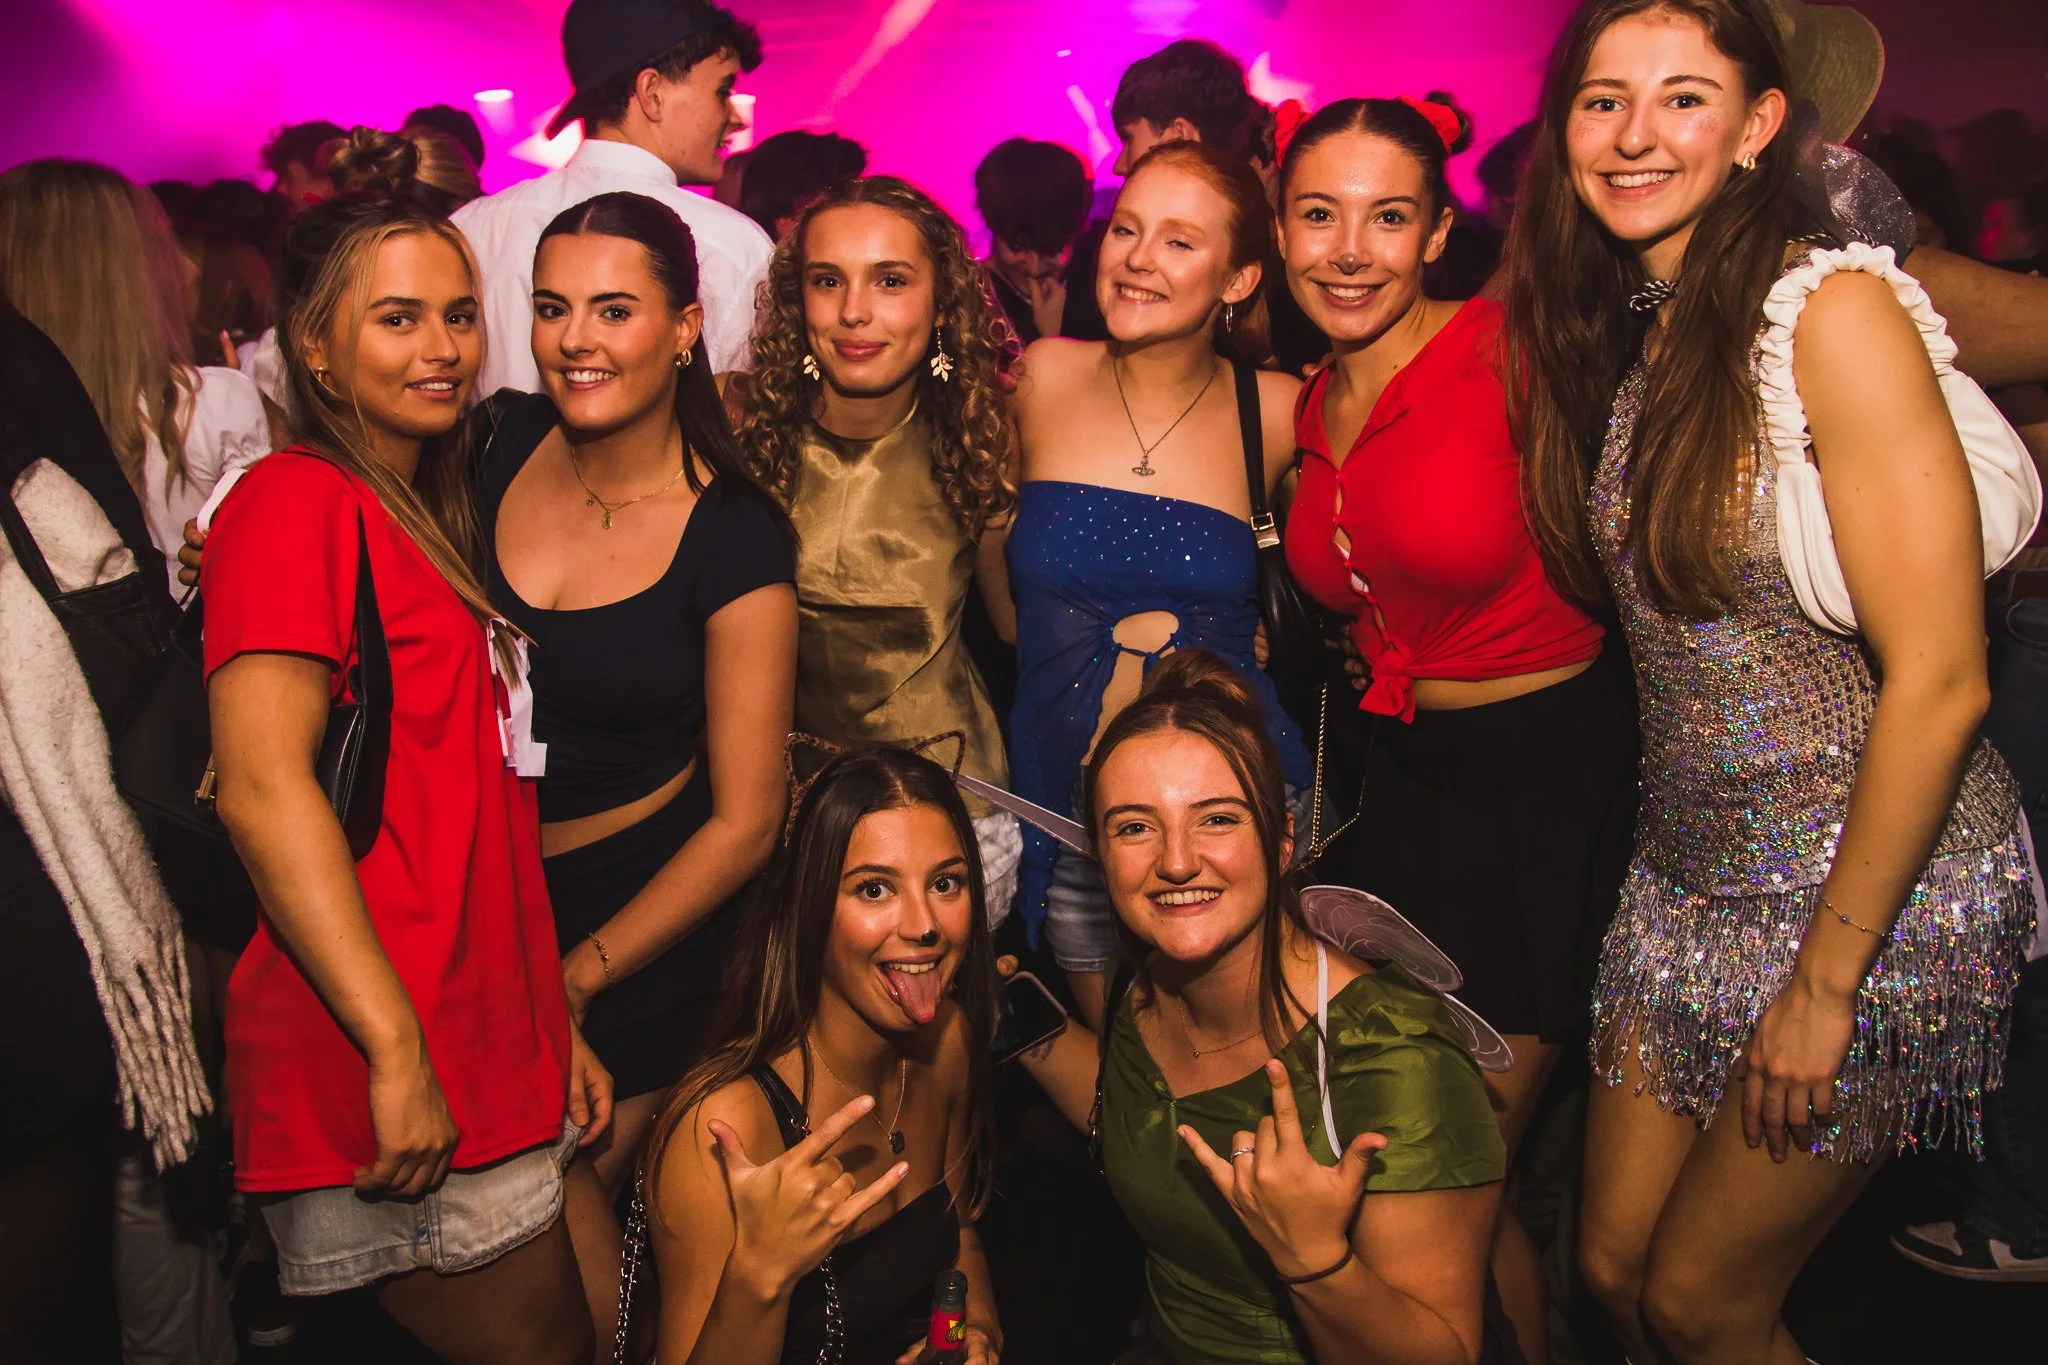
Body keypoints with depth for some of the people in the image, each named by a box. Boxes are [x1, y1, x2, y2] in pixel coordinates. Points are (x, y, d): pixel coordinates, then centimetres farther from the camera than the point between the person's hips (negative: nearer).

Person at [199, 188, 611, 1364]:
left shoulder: (428, 518, 18)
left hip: (493, 1061, 9)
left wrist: (553, 1024, 13)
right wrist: (399, 1052, -22)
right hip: (396, 1087, -9)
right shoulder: (299, 498, -10)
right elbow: (263, 789, -20)